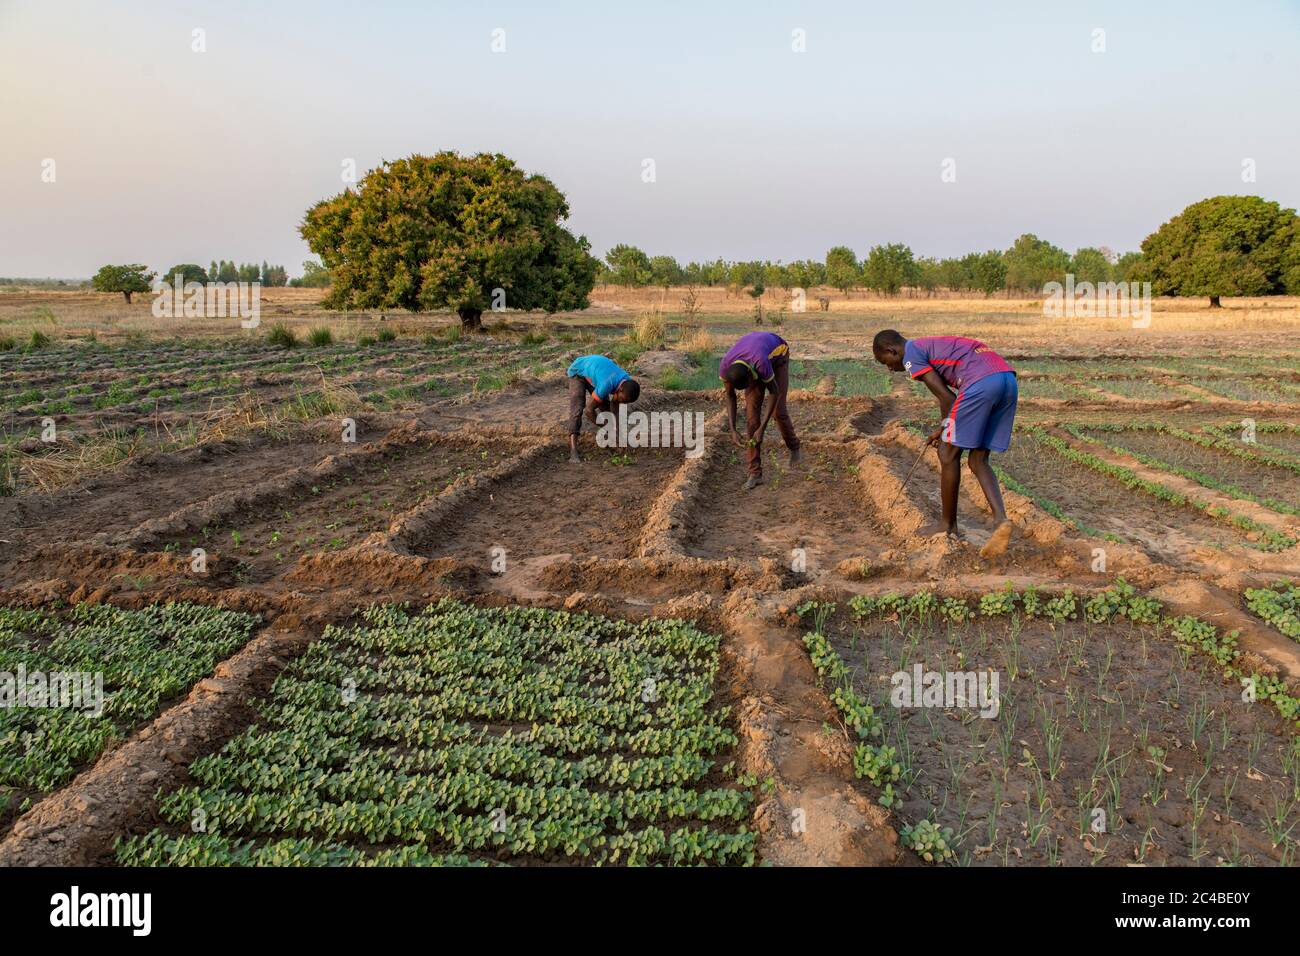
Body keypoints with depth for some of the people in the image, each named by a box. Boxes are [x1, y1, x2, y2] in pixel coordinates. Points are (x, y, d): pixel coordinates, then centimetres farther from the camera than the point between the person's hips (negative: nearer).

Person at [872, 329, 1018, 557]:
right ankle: (1000, 520, -4)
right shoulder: (934, 347, 32)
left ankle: (949, 525, 16)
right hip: (1009, 379, 9)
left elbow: (947, 398, 0)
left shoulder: (911, 354, 5)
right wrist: (944, 429, 32)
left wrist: (944, 428, 16)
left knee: (949, 454, 6)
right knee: (978, 460, 13)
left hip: (982, 382, -9)